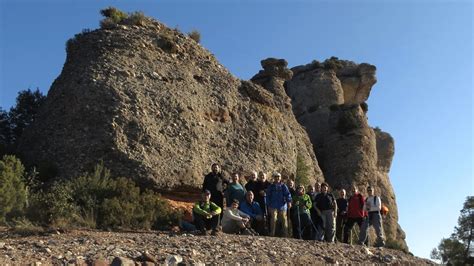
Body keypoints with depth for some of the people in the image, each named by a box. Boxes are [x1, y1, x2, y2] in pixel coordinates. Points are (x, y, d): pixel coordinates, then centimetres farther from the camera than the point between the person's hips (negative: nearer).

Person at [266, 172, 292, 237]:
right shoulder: (271, 186, 10)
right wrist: (268, 206, 6)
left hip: (282, 206, 1)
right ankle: (272, 234, -6)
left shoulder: (283, 186, 8)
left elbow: (288, 194, -1)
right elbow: (268, 196, 11)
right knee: (273, 219, -12)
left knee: (284, 219, 3)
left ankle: (285, 234, 12)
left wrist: (289, 202, -15)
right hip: (273, 206, -1)